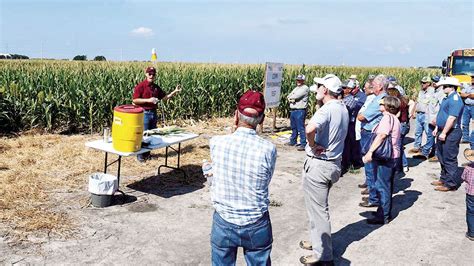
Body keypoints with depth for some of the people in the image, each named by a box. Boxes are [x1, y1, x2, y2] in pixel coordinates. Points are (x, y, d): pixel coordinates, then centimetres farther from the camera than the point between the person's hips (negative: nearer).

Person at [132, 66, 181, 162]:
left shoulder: (156, 87, 10)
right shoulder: (140, 86, -9)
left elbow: (164, 97, 16)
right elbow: (135, 100, -14)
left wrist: (175, 91, 5)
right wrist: (148, 100, -22)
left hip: (153, 113, 7)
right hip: (144, 113, -7)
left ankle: (147, 153, 25)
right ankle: (140, 155, 9)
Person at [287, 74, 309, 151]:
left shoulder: (305, 88, -6)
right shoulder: (296, 88, 21)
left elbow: (296, 96, -17)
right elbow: (289, 96, 14)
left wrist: (291, 97, 3)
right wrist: (291, 99, -8)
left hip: (300, 111, -8)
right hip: (292, 110, 8)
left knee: (300, 128, -10)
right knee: (293, 127, 16)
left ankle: (303, 144, -9)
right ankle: (293, 141, 27)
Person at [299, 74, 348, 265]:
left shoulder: (327, 109, -22)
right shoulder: (343, 109, 7)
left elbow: (310, 128, -40)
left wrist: (312, 145, -22)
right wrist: (317, 145, 5)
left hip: (318, 165, -9)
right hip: (333, 162, 9)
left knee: (318, 209, 3)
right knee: (318, 206, 24)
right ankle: (317, 241, 40)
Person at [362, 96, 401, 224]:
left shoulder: (387, 117, -16)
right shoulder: (394, 118, 16)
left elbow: (381, 135, -30)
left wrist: (370, 151, -34)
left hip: (384, 157, -10)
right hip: (393, 156, 10)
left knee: (382, 186, -3)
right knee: (387, 185, 18)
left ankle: (383, 216, 4)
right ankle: (386, 212, 28)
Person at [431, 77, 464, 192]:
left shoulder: (455, 99, -19)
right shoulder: (448, 98, 13)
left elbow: (452, 118, -25)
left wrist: (444, 133, -24)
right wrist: (437, 128, 19)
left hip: (451, 133, -10)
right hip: (443, 132, 10)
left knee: (449, 159, -3)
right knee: (442, 157, 18)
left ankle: (451, 184, 6)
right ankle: (444, 179, 31)